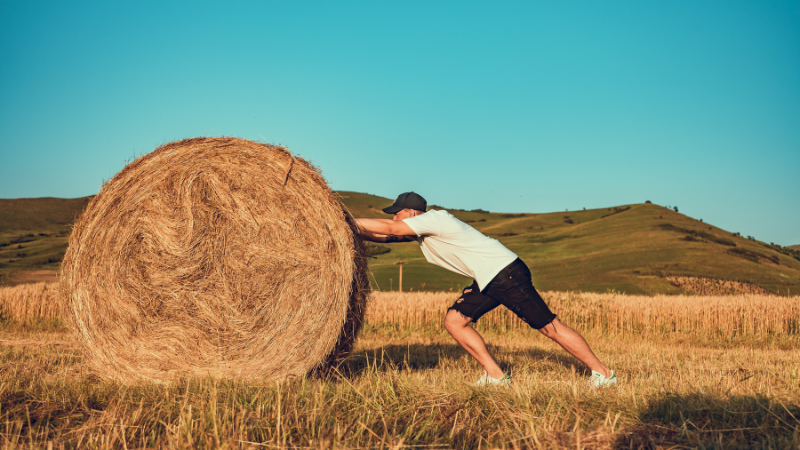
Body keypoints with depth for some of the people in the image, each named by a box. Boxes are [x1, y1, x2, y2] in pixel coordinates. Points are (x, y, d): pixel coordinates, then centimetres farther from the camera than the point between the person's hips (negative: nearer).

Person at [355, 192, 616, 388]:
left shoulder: (433, 219, -14)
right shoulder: (420, 230, 14)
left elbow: (387, 229, -20)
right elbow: (386, 237, 14)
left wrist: (350, 222, -12)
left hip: (506, 273, -9)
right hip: (488, 281, 9)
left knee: (549, 327, -4)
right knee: (454, 321, 2)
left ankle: (602, 373, 7)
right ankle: (496, 376, 7)